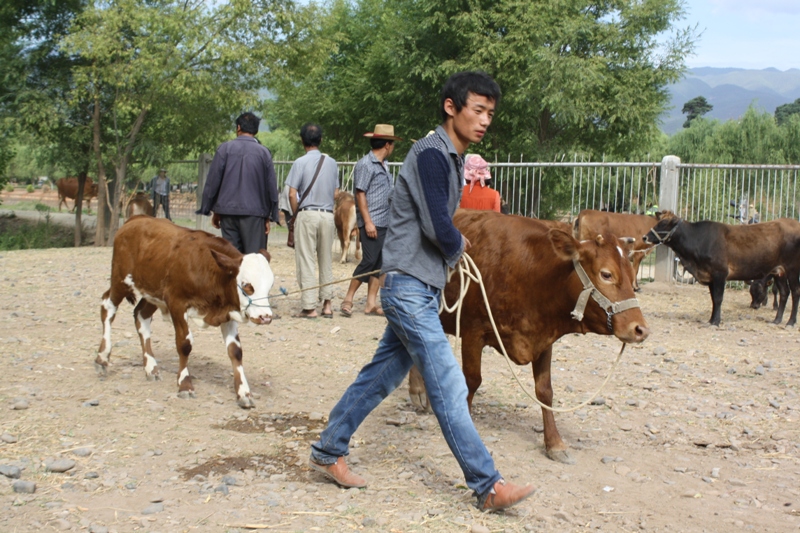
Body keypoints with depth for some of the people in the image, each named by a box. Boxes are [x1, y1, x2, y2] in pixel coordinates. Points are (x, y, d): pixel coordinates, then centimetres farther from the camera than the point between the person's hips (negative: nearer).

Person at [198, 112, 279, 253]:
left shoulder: (225, 148, 2)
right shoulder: (264, 152, 2)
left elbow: (212, 181, 2)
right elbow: (271, 186, 2)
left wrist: (214, 210, 11)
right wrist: (269, 217, 9)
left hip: (228, 211, 1)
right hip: (254, 213, -1)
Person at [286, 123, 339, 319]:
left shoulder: (300, 163, -7)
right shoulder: (332, 162, 7)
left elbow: (292, 194, -9)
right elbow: (336, 193, 10)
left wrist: (295, 214, 4)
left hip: (307, 214, -4)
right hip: (328, 214, 4)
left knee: (306, 261, -1)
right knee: (326, 261, 12)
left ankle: (309, 307, -2)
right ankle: (327, 304, 11)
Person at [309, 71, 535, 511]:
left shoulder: (449, 156, 14)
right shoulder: (431, 153, -16)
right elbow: (439, 229, -20)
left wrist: (453, 244, 3)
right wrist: (459, 246, -1)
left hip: (421, 289, 10)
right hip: (409, 286, -10)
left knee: (383, 373, 15)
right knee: (448, 388, -6)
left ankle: (328, 451, 27)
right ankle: (487, 487, 0)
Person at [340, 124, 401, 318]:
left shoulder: (383, 165, 17)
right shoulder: (365, 164, -9)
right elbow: (360, 194, -13)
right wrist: (367, 221, -17)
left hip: (386, 223, 9)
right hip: (371, 223, -9)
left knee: (379, 264, 7)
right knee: (369, 261, -9)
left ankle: (371, 303, 11)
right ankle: (348, 299, 3)